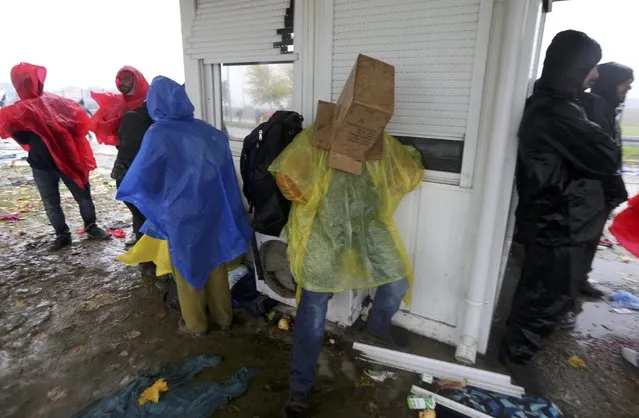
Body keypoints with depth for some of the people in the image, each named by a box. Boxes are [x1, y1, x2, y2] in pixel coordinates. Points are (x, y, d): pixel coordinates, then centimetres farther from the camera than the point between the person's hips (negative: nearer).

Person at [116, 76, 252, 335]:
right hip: (213, 209, 4)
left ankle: (195, 324, 33)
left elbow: (141, 178, -14)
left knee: (188, 267, 16)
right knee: (215, 262, 19)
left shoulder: (158, 134, -16)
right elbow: (225, 169, 4)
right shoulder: (207, 130, -3)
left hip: (181, 214, -4)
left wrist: (126, 192, 7)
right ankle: (223, 316, 36)